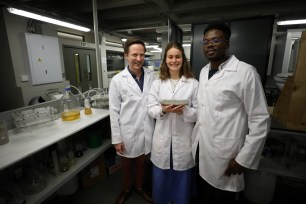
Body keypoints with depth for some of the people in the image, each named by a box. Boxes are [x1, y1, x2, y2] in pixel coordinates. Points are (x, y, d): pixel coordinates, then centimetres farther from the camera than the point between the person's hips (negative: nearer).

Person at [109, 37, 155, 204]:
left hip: (146, 130, 2)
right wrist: (116, 138, -7)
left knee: (141, 163, 24)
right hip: (127, 132, -2)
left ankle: (139, 187, 52)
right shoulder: (117, 80, -12)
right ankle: (126, 190, 51)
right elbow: (114, 111, -9)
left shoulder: (151, 75, -4)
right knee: (126, 165, 22)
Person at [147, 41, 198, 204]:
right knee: (161, 178, 17)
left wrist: (184, 111, -23)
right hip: (163, 138, 2)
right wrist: (163, 110, -19)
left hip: (183, 139, -1)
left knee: (182, 179, 17)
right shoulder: (157, 83, 4)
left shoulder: (193, 84, -3)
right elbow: (150, 108, 1)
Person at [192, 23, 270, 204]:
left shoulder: (245, 72, -15)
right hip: (203, 147, 6)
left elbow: (260, 120, -14)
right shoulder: (204, 71, 5)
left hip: (225, 153, -5)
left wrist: (243, 158, -13)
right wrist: (196, 138, 13)